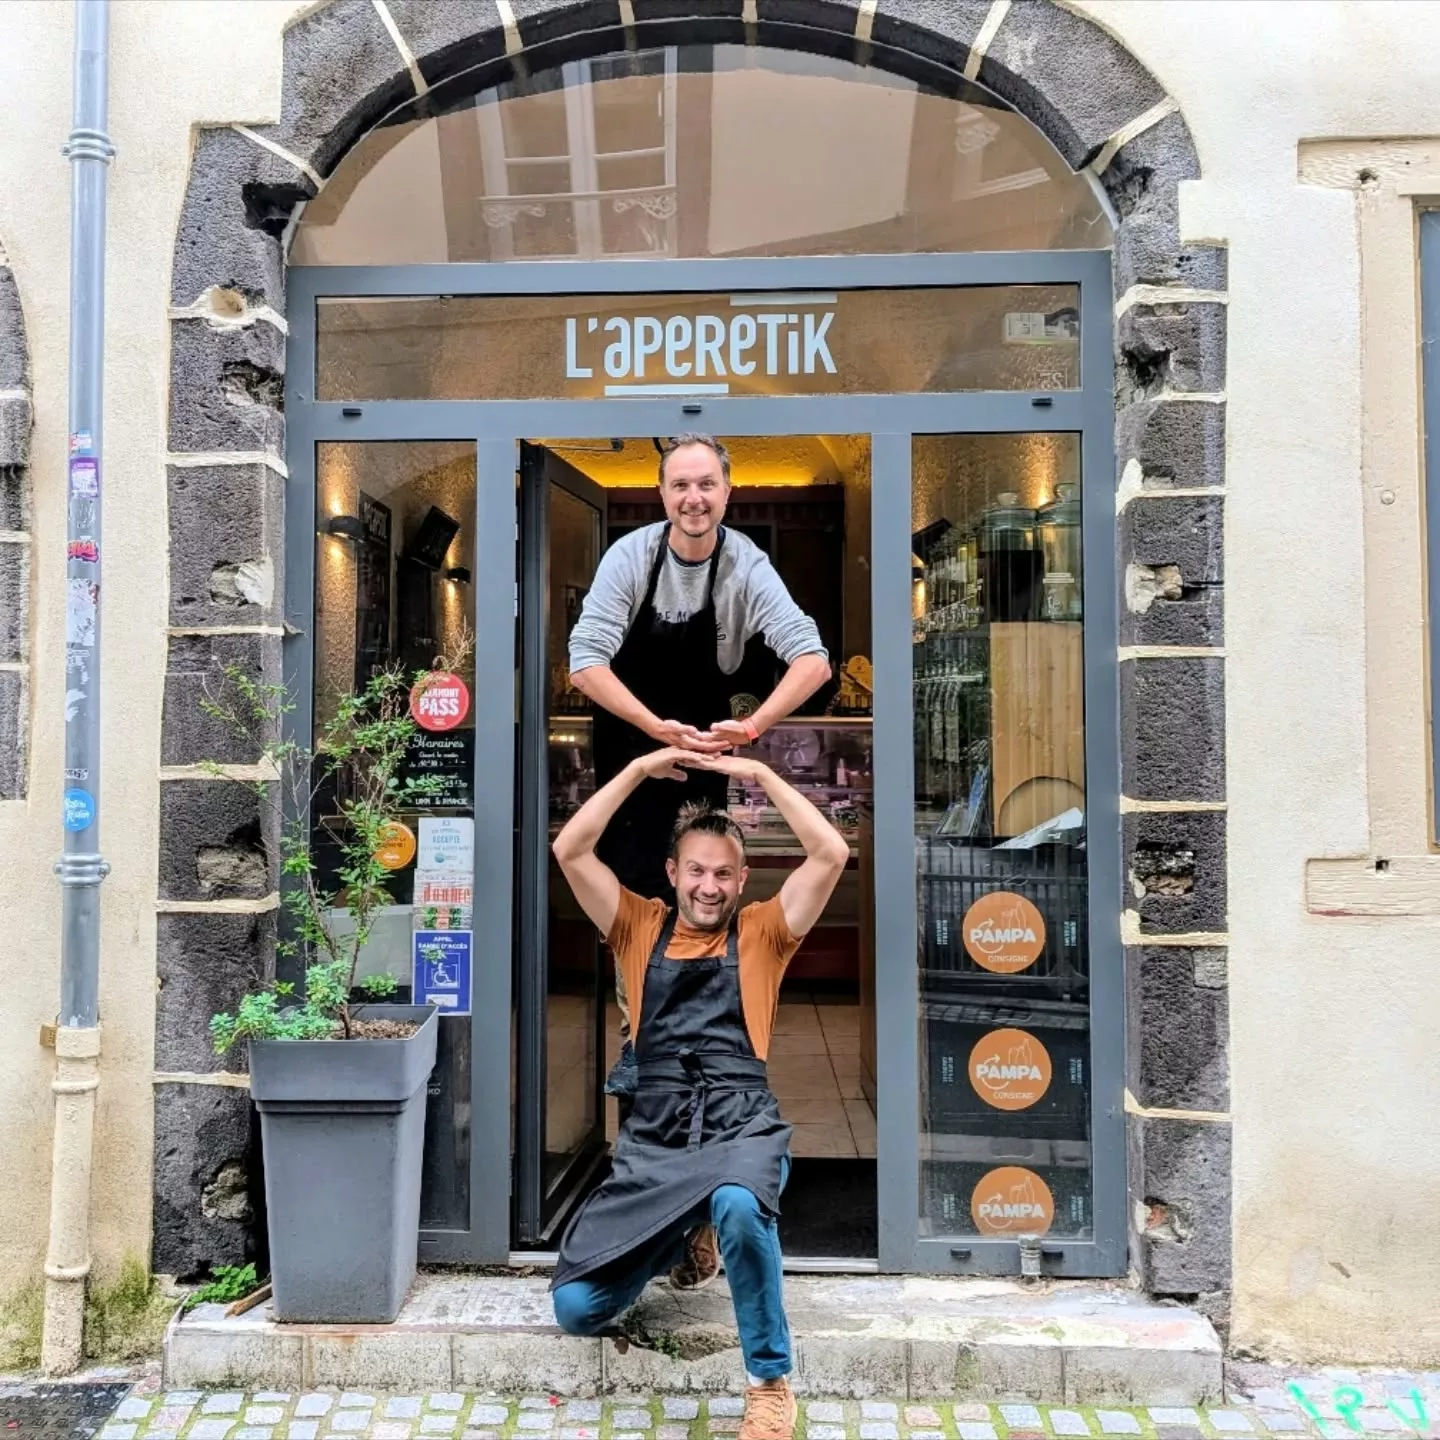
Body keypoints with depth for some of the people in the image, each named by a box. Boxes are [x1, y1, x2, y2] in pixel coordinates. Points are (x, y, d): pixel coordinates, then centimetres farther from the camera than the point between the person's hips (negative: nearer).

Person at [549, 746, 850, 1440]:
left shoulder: (761, 932, 9)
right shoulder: (640, 927, 12)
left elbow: (831, 854, -3)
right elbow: (570, 851, 2)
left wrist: (761, 774, -1)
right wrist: (640, 769, 0)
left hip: (743, 1132, -2)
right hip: (652, 1142, 3)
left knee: (740, 1208, -39)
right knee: (577, 1308, -6)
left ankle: (770, 1382, -13)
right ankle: (678, 1238, 25)